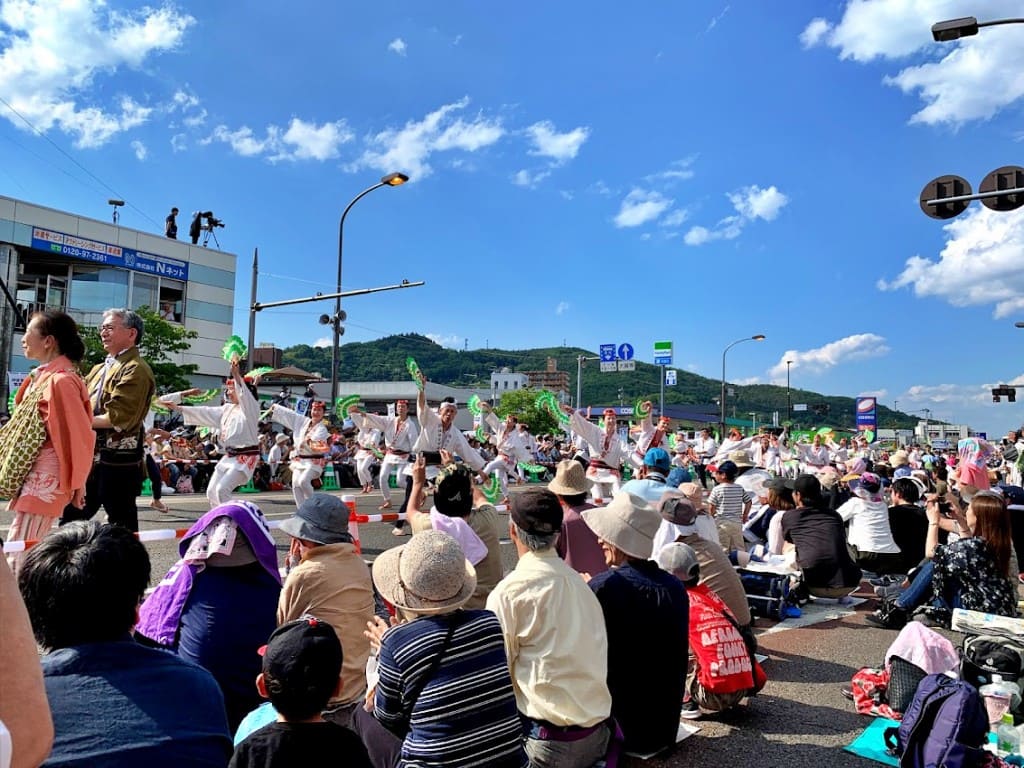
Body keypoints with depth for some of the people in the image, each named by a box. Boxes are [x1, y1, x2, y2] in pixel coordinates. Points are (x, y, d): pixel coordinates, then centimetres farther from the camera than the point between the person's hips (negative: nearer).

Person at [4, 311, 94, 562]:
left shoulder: (60, 380, -18)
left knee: (18, 553, -7)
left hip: (46, 478, -9)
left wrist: (76, 484, -10)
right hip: (33, 475, 9)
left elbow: (79, 436, -18)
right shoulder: (41, 377, 11)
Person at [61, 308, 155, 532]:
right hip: (91, 457, 9)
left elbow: (118, 418, -21)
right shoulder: (100, 369, 17)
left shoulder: (135, 370, -13)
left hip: (118, 461, -9)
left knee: (121, 528, 2)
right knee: (70, 519, 16)